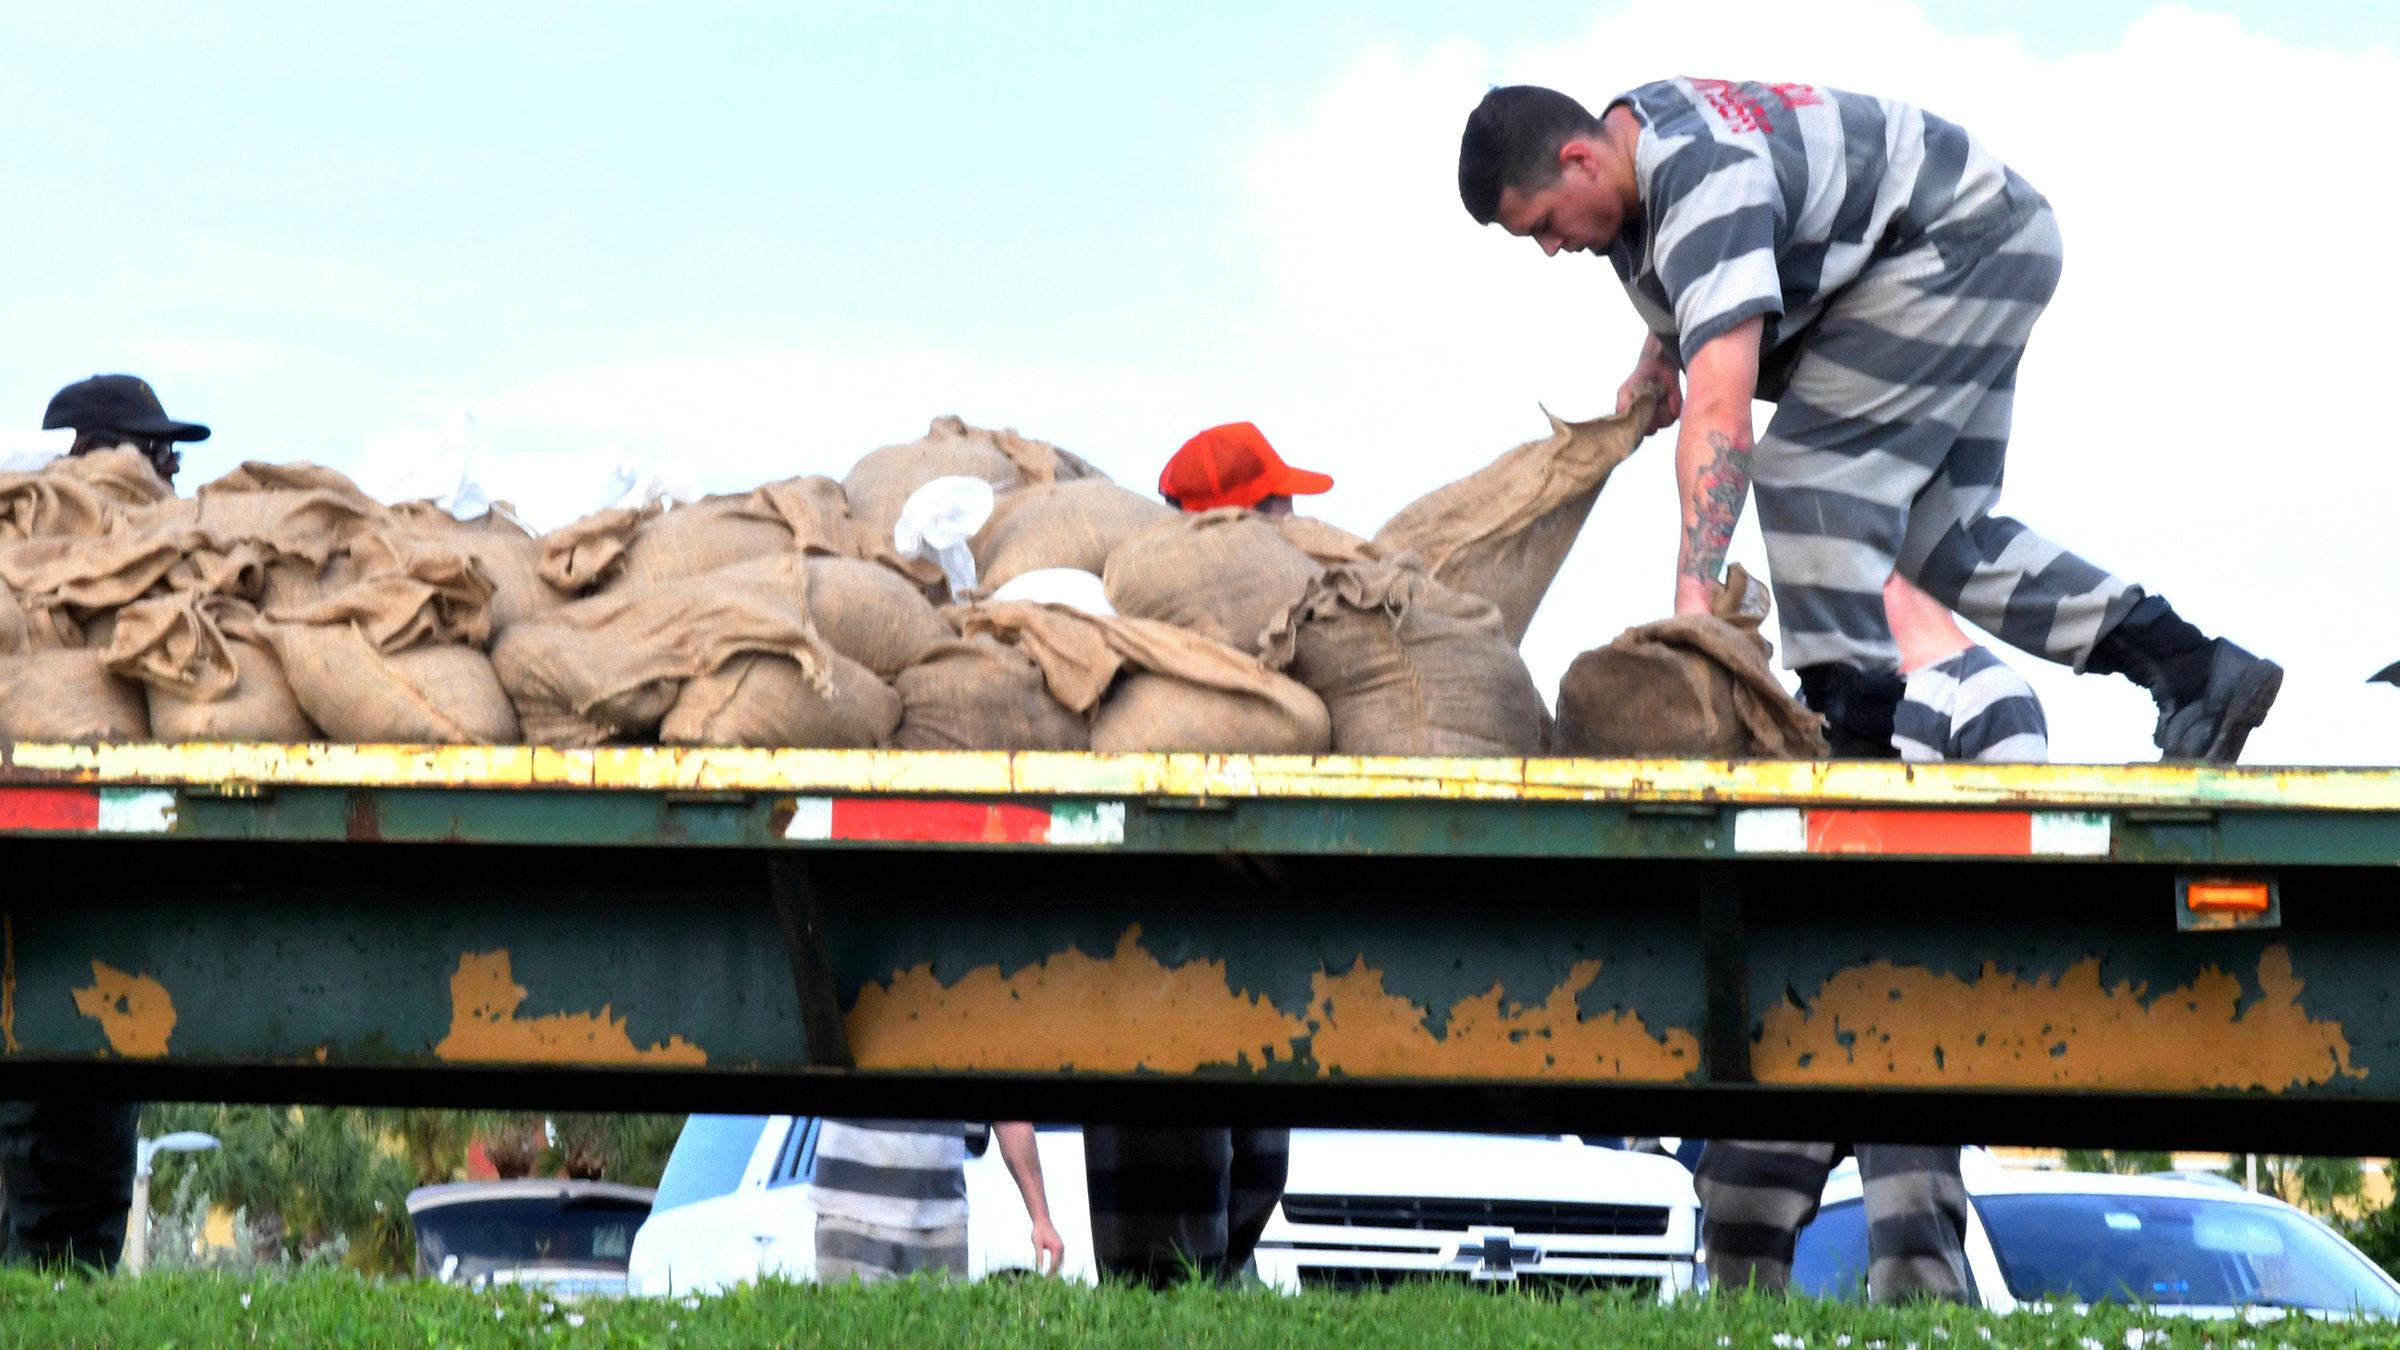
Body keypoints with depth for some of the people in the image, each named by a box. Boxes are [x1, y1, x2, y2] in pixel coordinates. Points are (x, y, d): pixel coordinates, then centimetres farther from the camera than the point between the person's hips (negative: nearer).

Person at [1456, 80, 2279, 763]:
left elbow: (1720, 409, -42)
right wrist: (1656, 360, 3)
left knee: (1810, 471, -20)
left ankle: (1852, 729, -20)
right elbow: (1678, 276, 24)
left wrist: (1692, 597, -47)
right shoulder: (1631, 127, -2)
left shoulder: (1702, 185, -32)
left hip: (1961, 239, -11)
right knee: (1938, 533, 6)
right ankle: (2198, 675, 5)